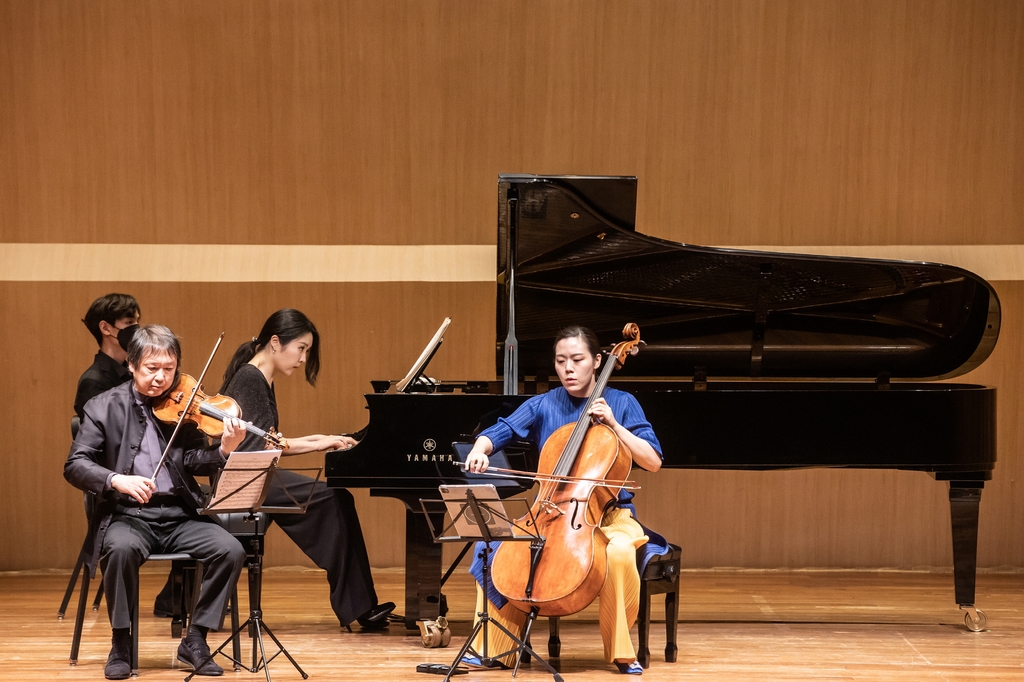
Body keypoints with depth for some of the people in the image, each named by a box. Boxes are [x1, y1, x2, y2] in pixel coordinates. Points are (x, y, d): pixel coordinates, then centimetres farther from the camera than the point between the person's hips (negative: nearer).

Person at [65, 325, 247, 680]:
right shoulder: (104, 407, 1)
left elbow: (195, 462, -3)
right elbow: (75, 466, -6)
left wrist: (224, 450, -24)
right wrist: (117, 479, -25)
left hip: (180, 515, 2)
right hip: (128, 515, -2)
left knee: (230, 550, -22)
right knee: (122, 548, -36)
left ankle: (195, 641, -7)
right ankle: (121, 644, -16)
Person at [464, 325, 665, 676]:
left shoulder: (621, 403, 1)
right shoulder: (543, 405, 5)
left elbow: (653, 461, -6)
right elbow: (499, 432, -6)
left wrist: (613, 424, -15)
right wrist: (480, 449, -28)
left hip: (608, 514, -2)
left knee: (619, 553, -36)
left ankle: (621, 650, -17)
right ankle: (495, 647, -9)